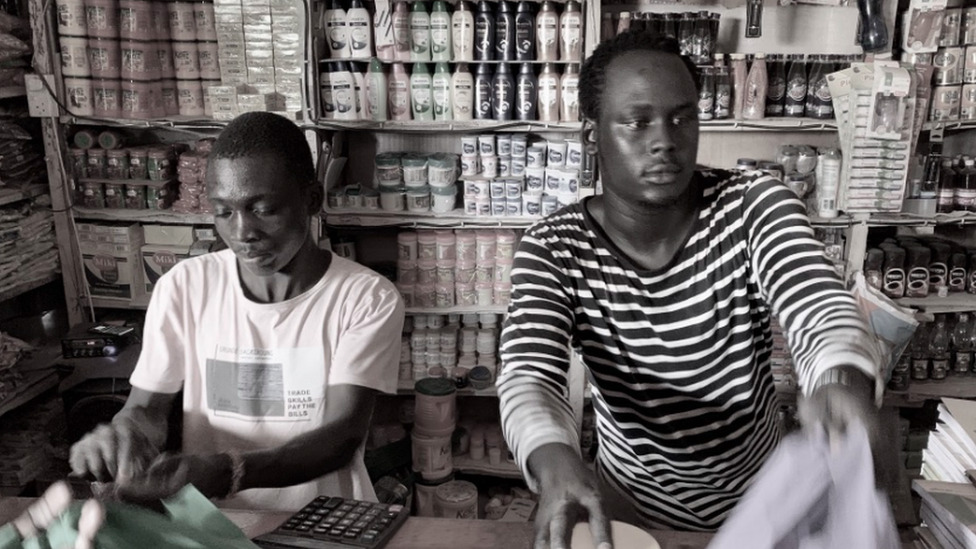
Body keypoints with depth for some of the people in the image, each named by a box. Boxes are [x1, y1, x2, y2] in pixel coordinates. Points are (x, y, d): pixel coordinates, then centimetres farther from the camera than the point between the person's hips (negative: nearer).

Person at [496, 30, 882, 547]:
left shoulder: (752, 204, -18)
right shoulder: (553, 248, -21)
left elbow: (818, 304, -33)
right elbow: (529, 376, -33)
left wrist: (844, 380, -58)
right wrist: (556, 464, -56)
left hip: (756, 494, 2)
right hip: (631, 505, -1)